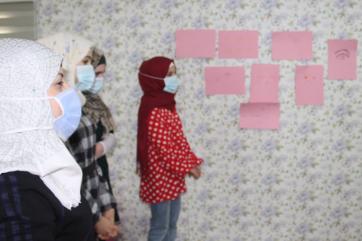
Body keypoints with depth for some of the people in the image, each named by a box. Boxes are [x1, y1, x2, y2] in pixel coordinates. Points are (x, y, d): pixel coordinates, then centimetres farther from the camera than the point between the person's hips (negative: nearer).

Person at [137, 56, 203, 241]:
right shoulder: (154, 113, -22)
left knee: (171, 225, 18)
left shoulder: (168, 106, 7)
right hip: (160, 178, -9)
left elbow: (179, 140, 12)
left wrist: (192, 161, 3)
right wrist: (187, 168, -14)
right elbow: (163, 150, -22)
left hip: (172, 178, 9)